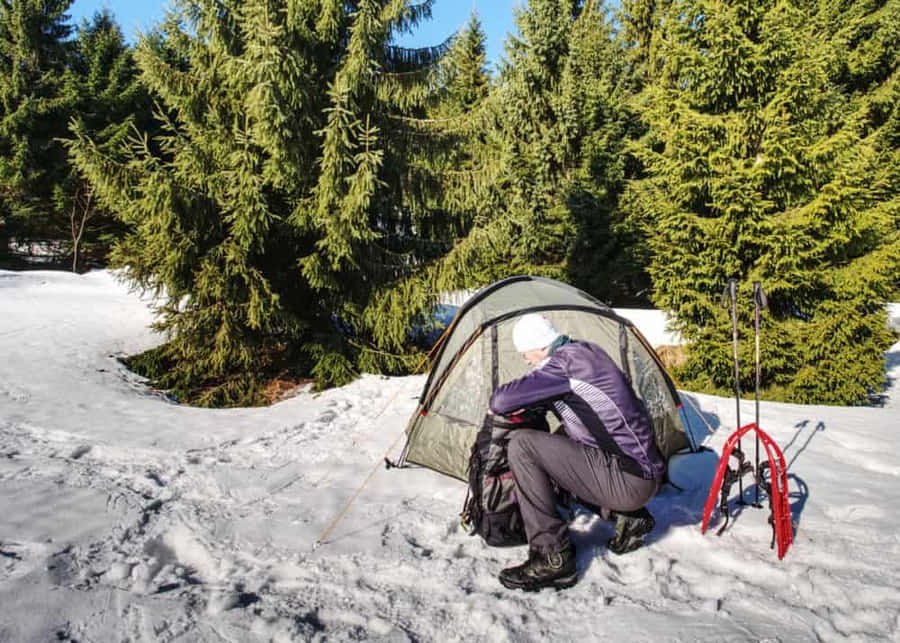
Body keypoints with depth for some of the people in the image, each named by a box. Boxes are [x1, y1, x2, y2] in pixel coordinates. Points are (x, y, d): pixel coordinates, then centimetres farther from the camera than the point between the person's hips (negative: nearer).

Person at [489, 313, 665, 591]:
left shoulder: (564, 362, -16)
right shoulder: (588, 351, 11)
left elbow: (504, 399, -22)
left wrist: (497, 404, 2)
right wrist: (527, 406, 18)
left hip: (629, 480, -10)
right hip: (646, 472, 10)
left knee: (522, 445, -16)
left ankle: (552, 558, -11)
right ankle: (628, 516, 19)